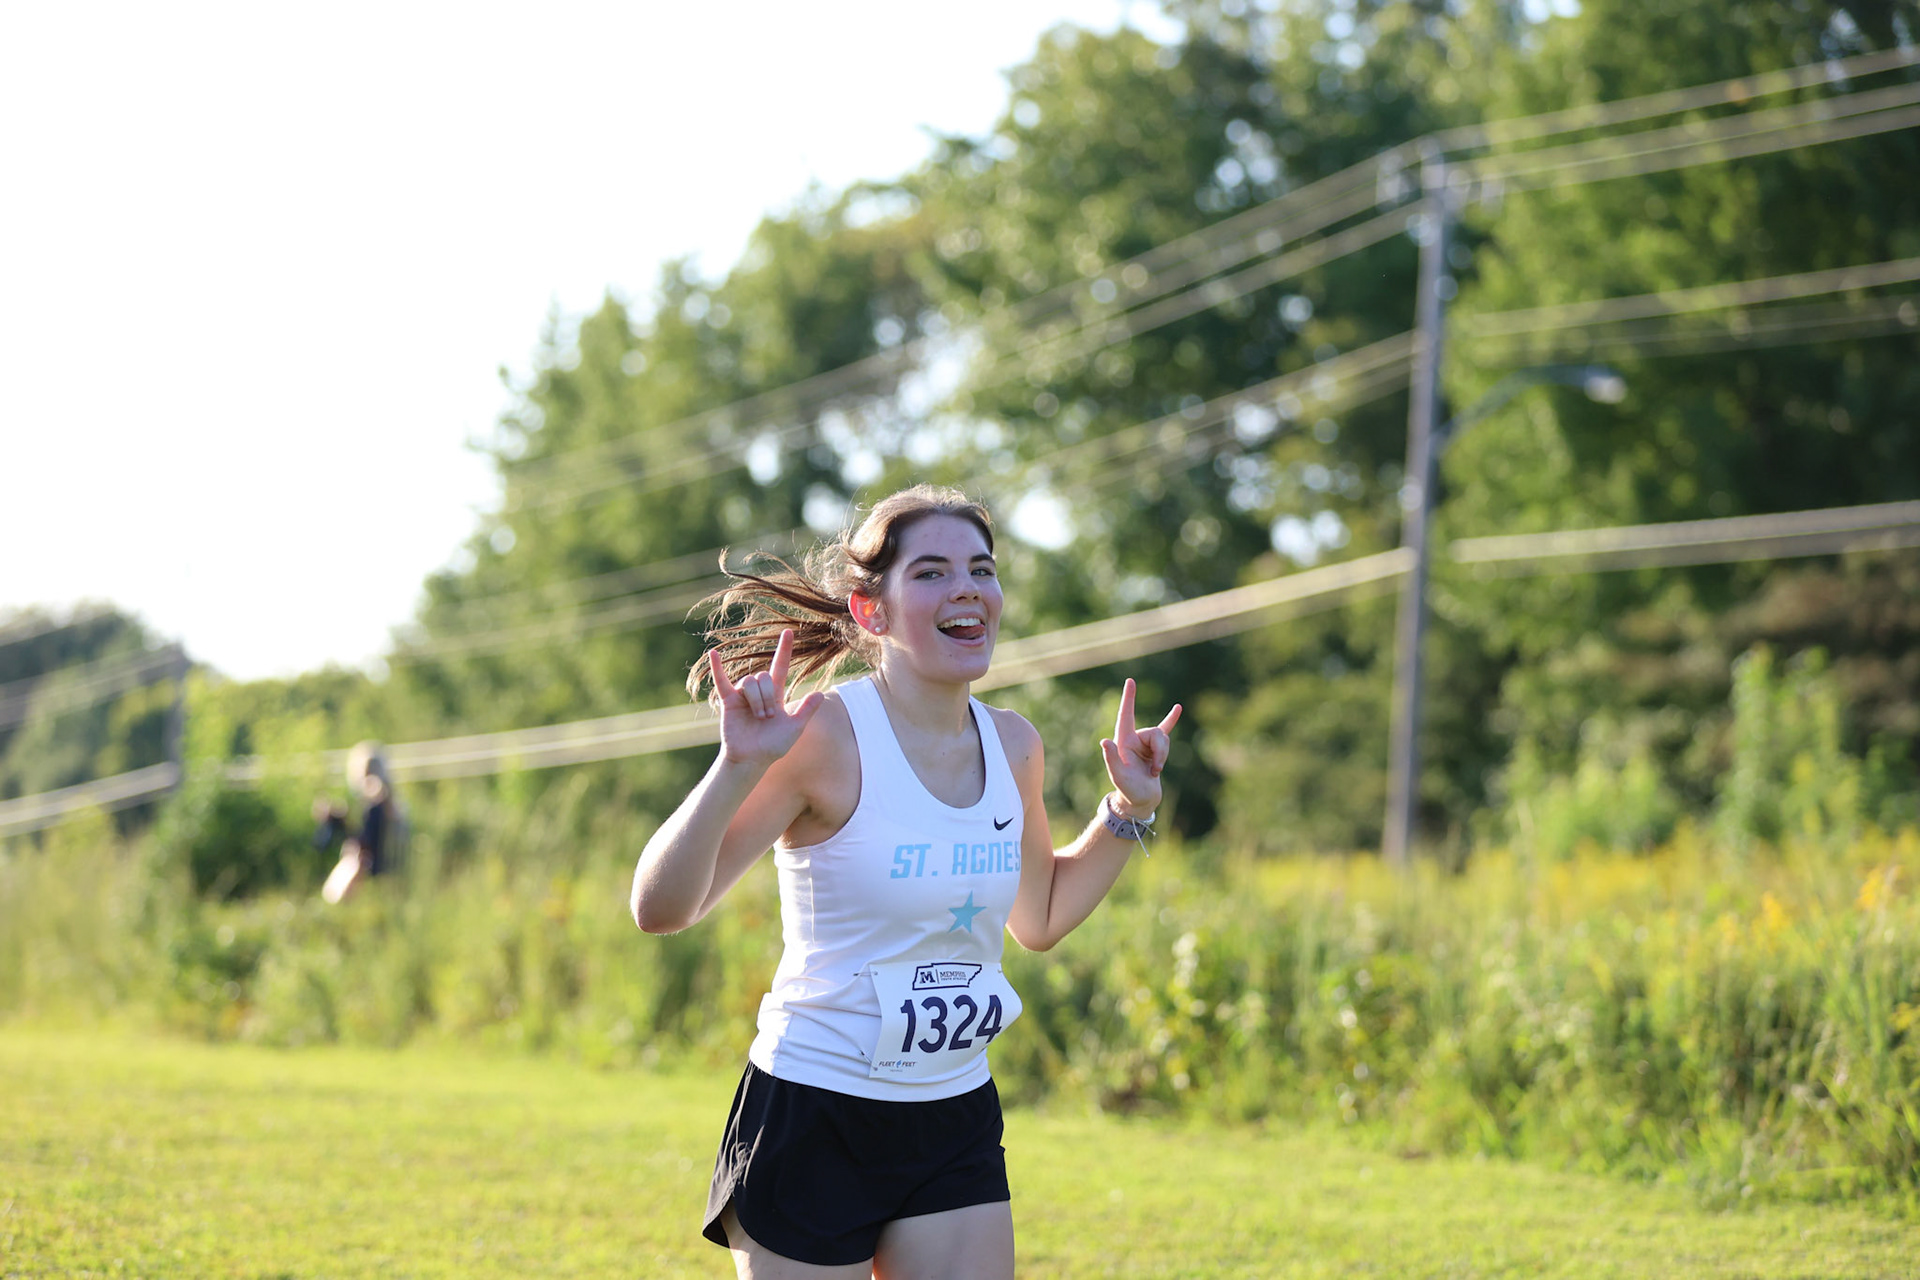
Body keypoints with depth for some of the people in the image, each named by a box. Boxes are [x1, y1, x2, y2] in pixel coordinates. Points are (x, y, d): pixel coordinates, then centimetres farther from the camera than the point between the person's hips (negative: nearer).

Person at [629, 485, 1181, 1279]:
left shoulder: (1012, 745, 4)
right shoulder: (827, 736, -15)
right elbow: (660, 908, -18)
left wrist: (1129, 810, 11)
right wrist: (739, 767, -30)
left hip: (957, 1124, 6)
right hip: (812, 1120, -6)